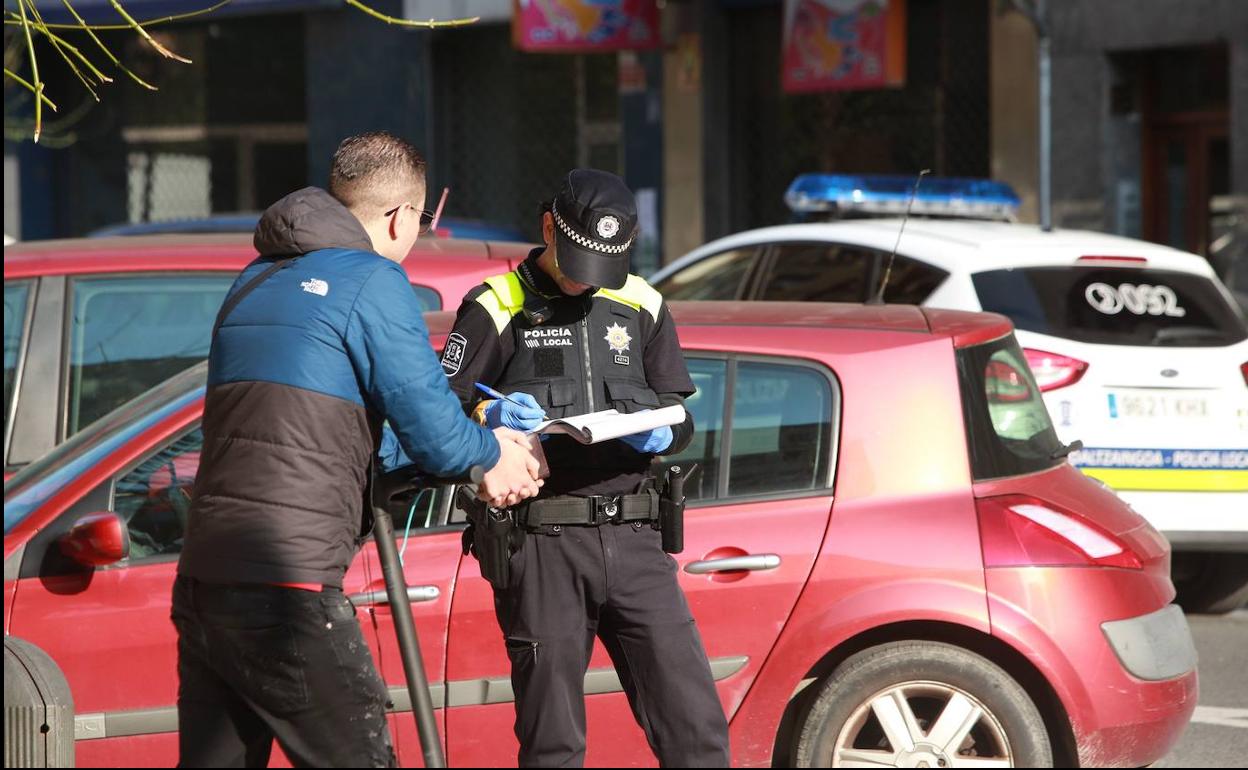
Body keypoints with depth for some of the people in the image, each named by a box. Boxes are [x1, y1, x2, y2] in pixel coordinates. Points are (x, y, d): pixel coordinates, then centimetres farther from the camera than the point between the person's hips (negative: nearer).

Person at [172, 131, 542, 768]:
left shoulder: (254, 281, 22)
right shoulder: (373, 282, -2)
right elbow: (437, 440, -5)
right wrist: (491, 452, 18)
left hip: (200, 583, 8)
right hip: (288, 591, -8)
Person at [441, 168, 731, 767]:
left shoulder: (641, 304, 16)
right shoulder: (499, 308, 3)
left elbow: (679, 411, 18)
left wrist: (662, 432, -4)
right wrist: (489, 416, -22)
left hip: (633, 538, 3)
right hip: (540, 543, -3)